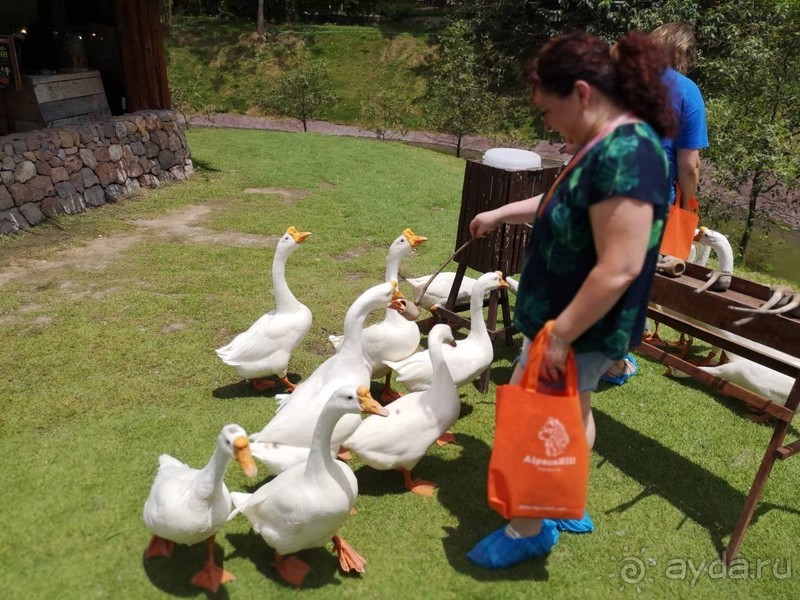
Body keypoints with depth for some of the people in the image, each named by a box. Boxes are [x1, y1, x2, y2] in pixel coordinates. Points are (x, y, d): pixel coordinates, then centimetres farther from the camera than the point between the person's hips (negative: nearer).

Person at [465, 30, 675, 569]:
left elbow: (619, 269, -31)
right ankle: (568, 509, 44)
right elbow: (566, 205, 23)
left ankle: (527, 531, 28)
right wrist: (502, 213, 24)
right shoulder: (608, 145, 5)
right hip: (577, 324, 10)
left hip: (582, 331, -10)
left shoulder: (625, 153, -27)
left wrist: (559, 337, -26)